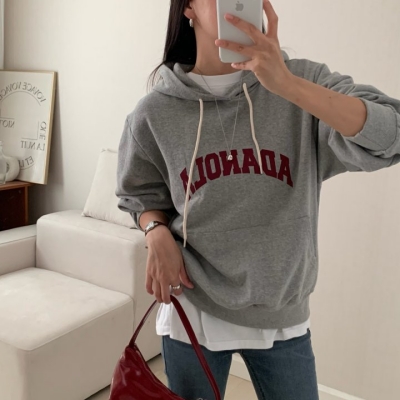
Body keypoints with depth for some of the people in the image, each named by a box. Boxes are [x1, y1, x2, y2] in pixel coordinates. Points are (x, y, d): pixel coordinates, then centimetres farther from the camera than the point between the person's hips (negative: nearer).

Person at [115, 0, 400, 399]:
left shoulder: (303, 81, -10)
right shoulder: (155, 112, -8)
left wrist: (286, 84, -36)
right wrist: (156, 231, -14)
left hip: (283, 313, 0)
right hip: (193, 310, 0)